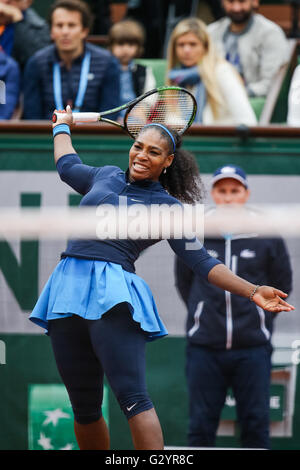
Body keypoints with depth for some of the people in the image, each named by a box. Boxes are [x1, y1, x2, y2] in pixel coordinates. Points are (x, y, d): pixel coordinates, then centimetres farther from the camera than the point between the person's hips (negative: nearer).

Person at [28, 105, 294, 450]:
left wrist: (253, 291, -4)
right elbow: (67, 165, 43)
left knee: (133, 399, -20)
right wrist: (62, 125, 59)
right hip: (68, 289, 4)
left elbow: (202, 263, 5)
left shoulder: (169, 208, 8)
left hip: (112, 294, -4)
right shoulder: (105, 177, 21)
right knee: (84, 409, 4)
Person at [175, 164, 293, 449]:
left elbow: (282, 286, 13)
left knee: (255, 425, 0)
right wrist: (207, 314, 12)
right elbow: (183, 282, 16)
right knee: (201, 426, 2)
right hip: (204, 348, 1)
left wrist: (259, 317, 10)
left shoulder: (267, 236, 2)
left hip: (252, 348, -1)